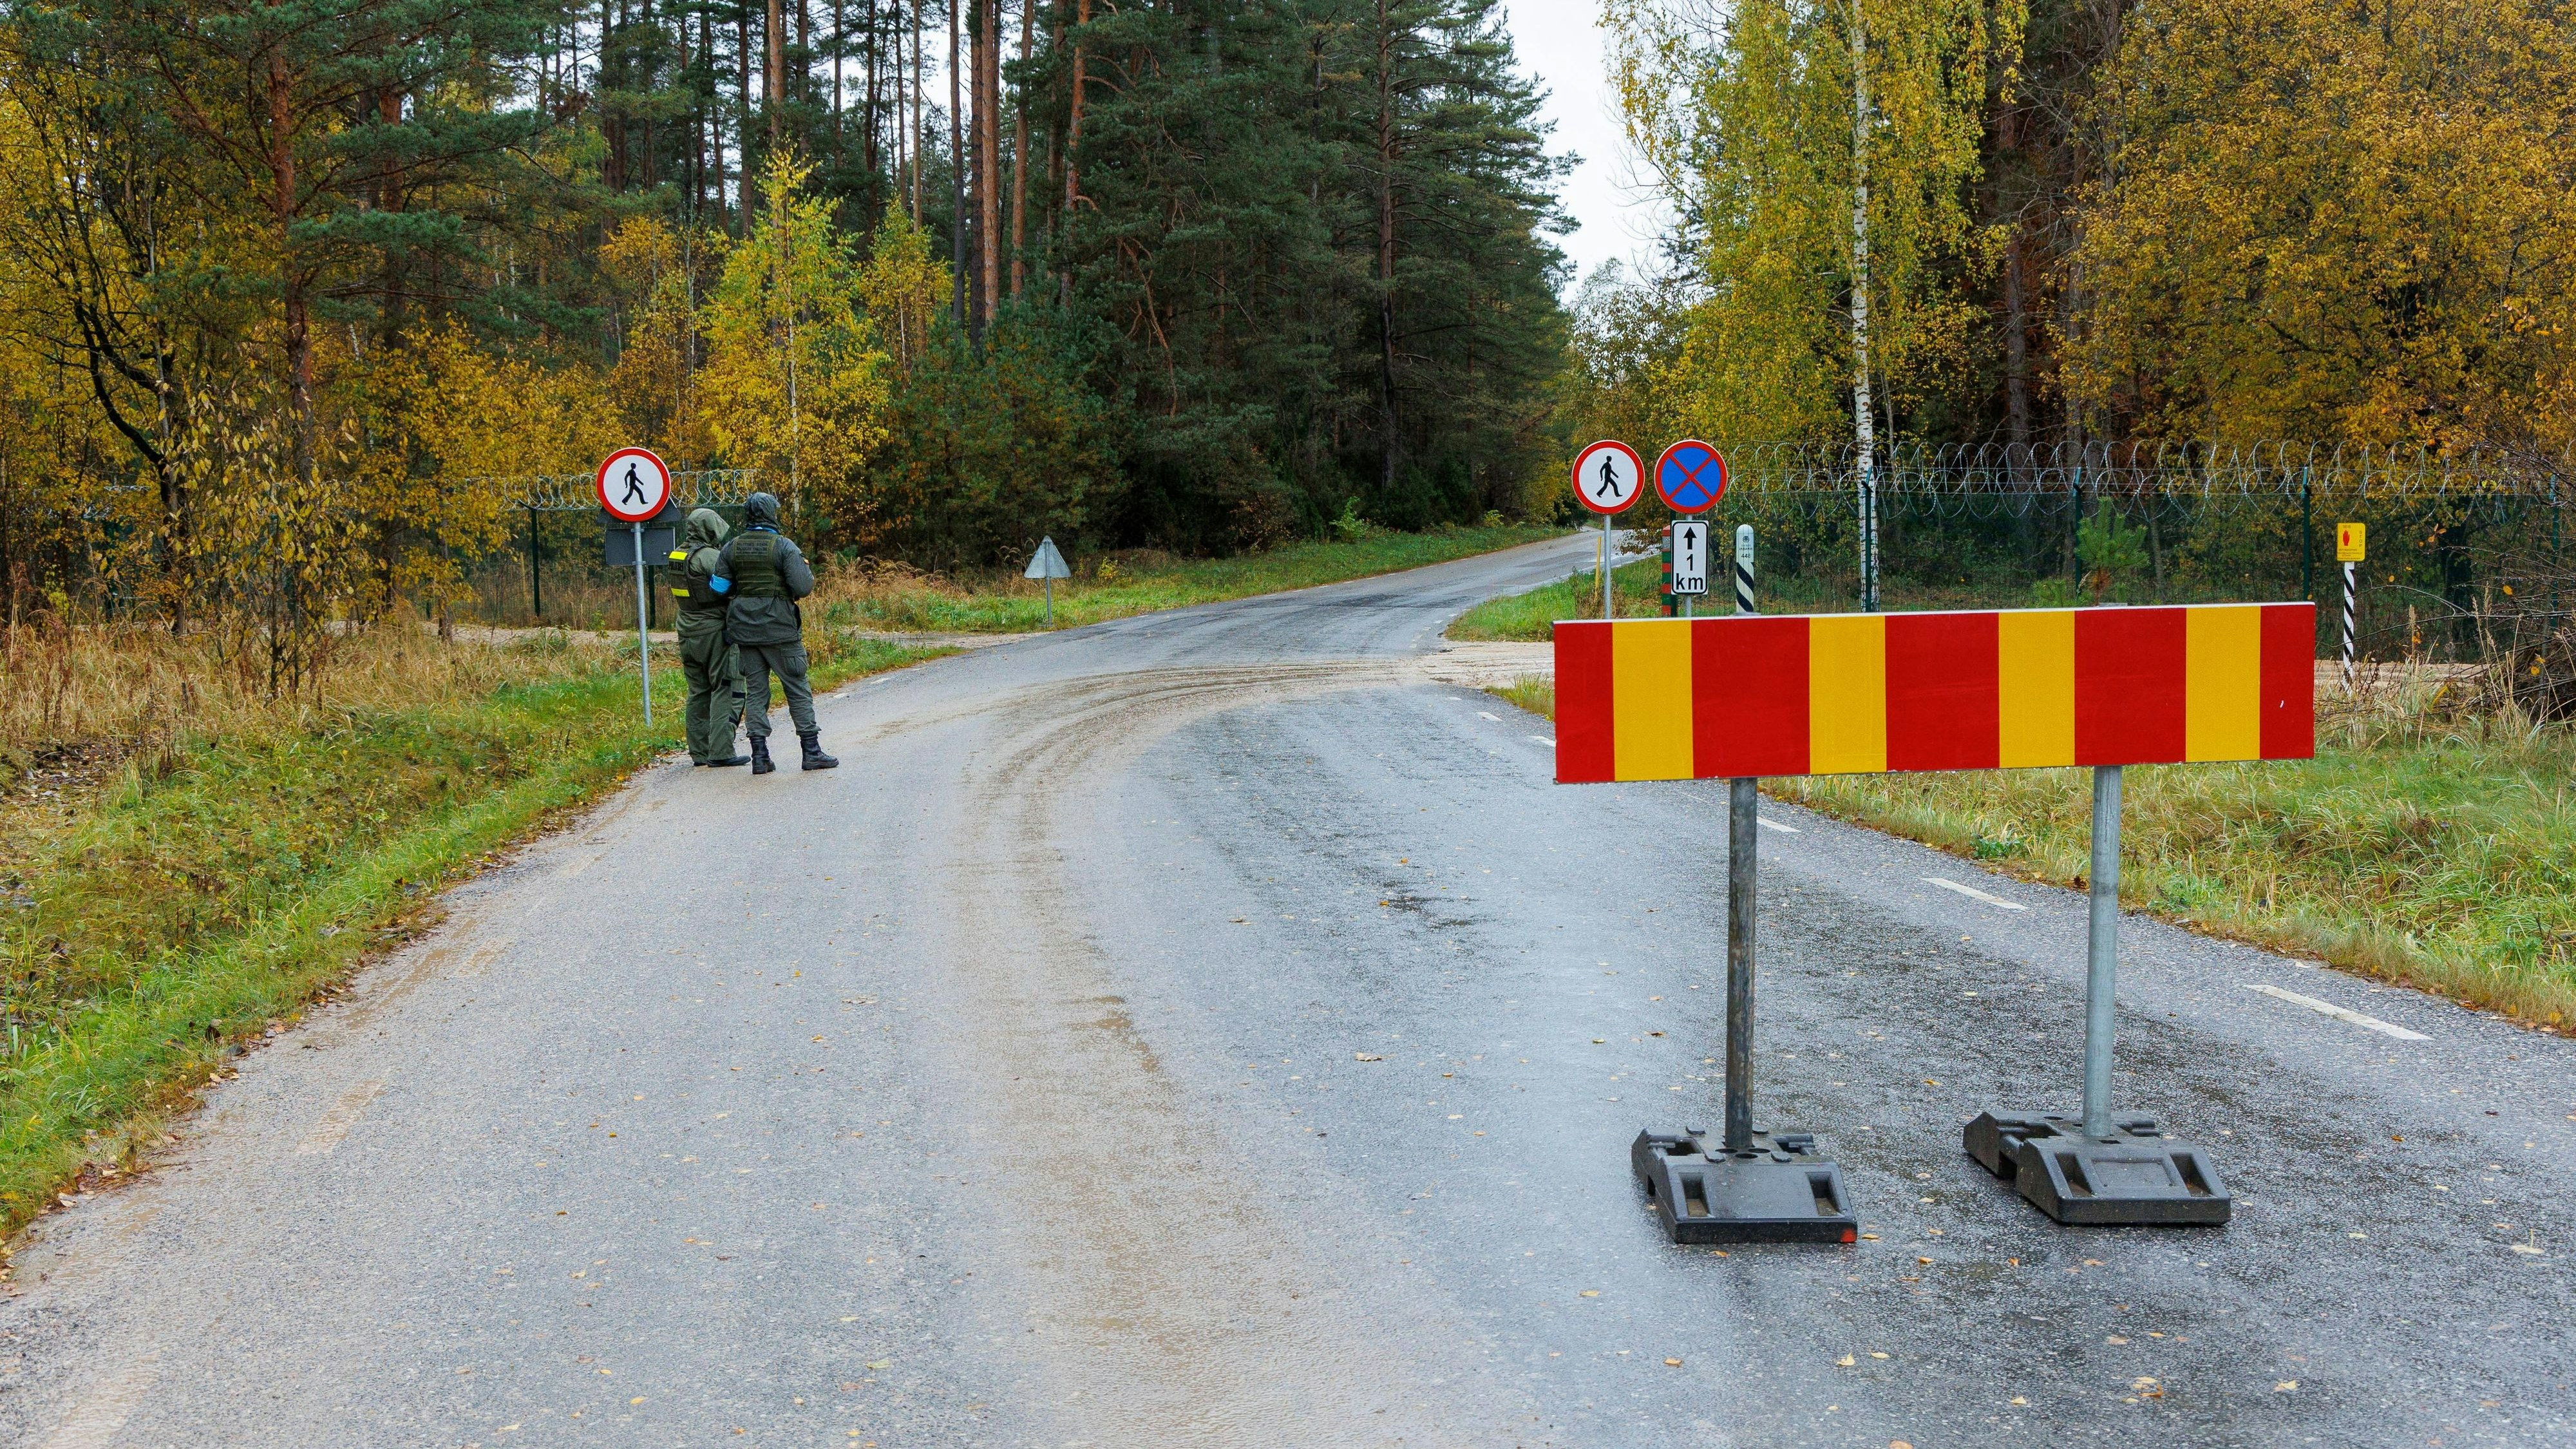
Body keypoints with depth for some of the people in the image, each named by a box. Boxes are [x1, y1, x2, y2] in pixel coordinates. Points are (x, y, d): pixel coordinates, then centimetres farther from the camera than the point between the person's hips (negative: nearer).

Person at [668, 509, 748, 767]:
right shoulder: (708, 556, -15)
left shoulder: (676, 556, 10)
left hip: (687, 632, 8)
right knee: (727, 690, -4)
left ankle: (699, 751, 15)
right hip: (714, 631, -8)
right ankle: (721, 751, -7)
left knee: (698, 692, 13)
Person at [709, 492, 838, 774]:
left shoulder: (730, 549, 4)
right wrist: (808, 573, 5)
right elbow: (802, 587, -16)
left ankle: (760, 756, 4)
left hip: (744, 630, 4)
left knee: (755, 690, 9)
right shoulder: (784, 546, -9)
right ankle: (812, 752, 5)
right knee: (798, 688, 4)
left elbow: (719, 588, 3)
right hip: (780, 629, -4)